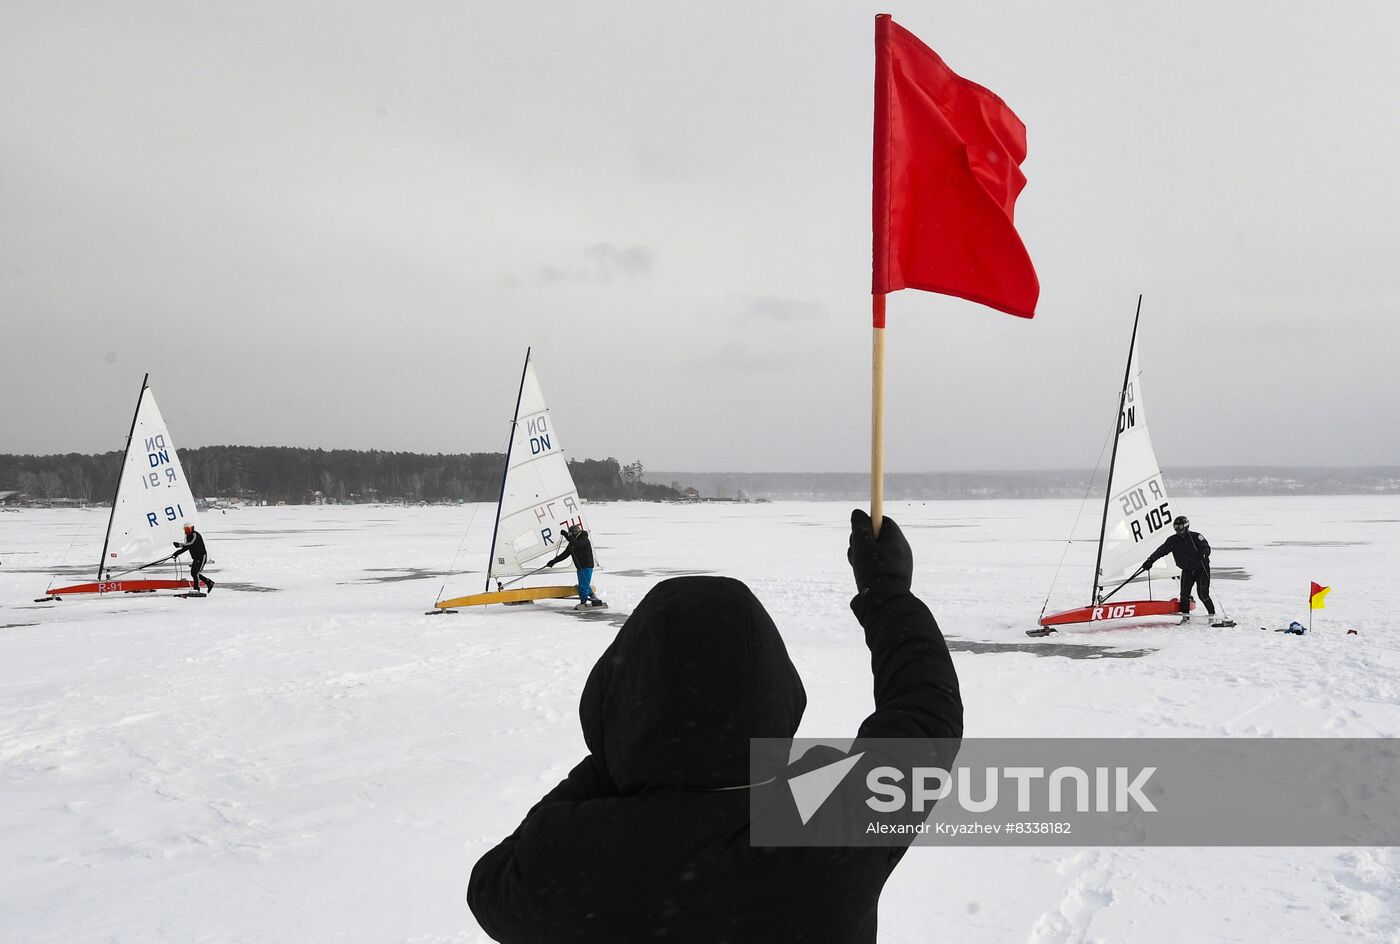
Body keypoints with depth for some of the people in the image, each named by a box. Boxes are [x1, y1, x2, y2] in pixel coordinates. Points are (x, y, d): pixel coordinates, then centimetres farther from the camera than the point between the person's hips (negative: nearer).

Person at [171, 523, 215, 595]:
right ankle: (209, 582, 20)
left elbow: (191, 544, -33)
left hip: (202, 556, -10)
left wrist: (180, 545, -39)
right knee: (193, 573, 9)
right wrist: (177, 553, 3)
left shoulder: (195, 535, -18)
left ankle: (196, 589, -14)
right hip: (195, 558, 10)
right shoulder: (187, 536, 10)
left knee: (195, 572, -16)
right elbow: (185, 547, 14)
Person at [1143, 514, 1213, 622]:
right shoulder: (1173, 540, 0)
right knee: (1184, 593, -7)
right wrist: (1150, 560, -21)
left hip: (1201, 568, -4)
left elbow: (1206, 547, -12)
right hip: (1187, 570, 4)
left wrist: (1203, 554, -35)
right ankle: (1185, 616, 3)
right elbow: (1161, 550, -9)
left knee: (1203, 594, -9)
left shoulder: (1195, 537, -9)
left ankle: (1212, 615, 6)